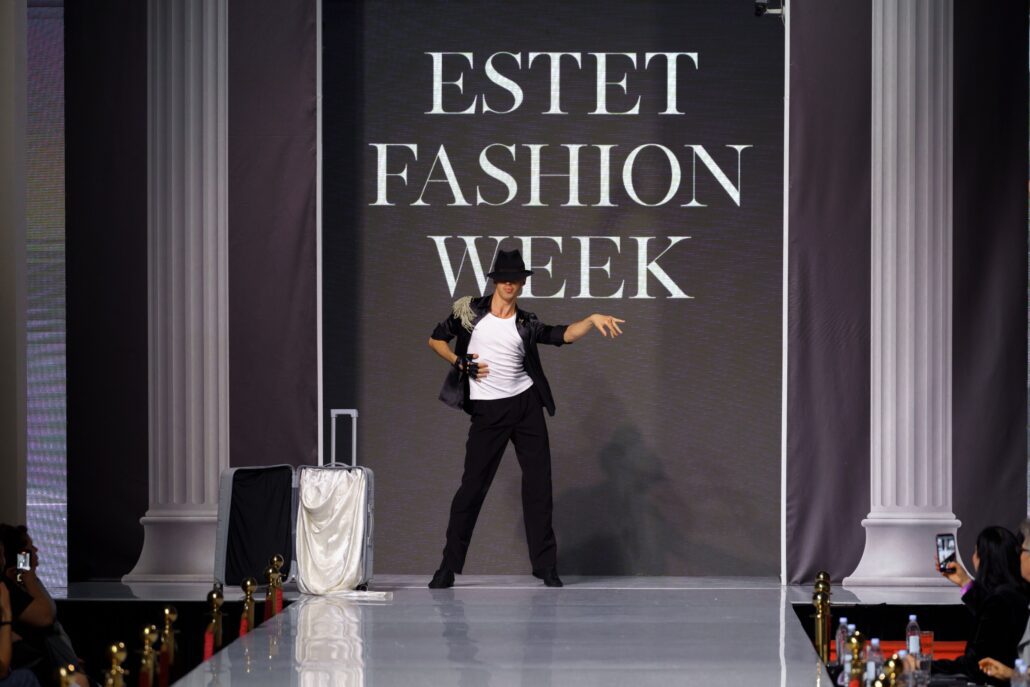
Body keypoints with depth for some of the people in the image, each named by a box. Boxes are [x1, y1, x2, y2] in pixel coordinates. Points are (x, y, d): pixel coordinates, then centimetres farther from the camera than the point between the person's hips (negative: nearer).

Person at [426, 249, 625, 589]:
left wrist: (592, 320, -26)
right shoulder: (469, 310, 2)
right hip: (487, 411, -2)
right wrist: (460, 363, -3)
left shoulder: (525, 324, 5)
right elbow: (435, 339, 12)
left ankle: (546, 566, 8)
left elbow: (564, 334, -8)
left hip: (526, 404, 2)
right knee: (472, 486, -3)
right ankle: (449, 567, 6)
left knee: (538, 484, 1)